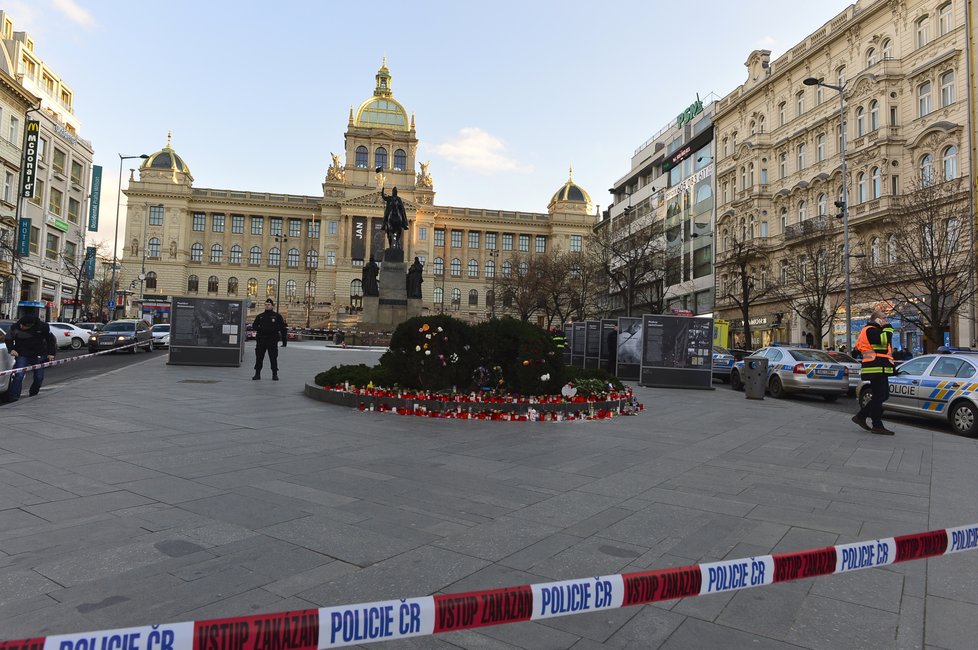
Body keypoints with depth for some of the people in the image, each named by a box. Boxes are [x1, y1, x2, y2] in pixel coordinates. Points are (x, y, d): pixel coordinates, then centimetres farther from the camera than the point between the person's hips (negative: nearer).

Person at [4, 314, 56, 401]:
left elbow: (50, 339, 1)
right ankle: (13, 398, -10)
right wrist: (11, 349, -12)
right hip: (22, 355, -1)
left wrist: (51, 353, -1)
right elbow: (8, 340, 5)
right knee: (19, 375, -13)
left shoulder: (43, 326, -13)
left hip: (39, 356, 1)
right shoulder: (15, 327, -11)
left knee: (39, 377, 4)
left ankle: (33, 394, 26)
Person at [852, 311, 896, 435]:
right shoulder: (871, 330, -10)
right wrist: (888, 327, -12)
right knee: (879, 396, -8)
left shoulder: (873, 331, 23)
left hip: (879, 370, 11)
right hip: (877, 369, -11)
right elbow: (884, 339, -28)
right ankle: (877, 426, -4)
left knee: (883, 395, 13)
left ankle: (861, 416, 15)